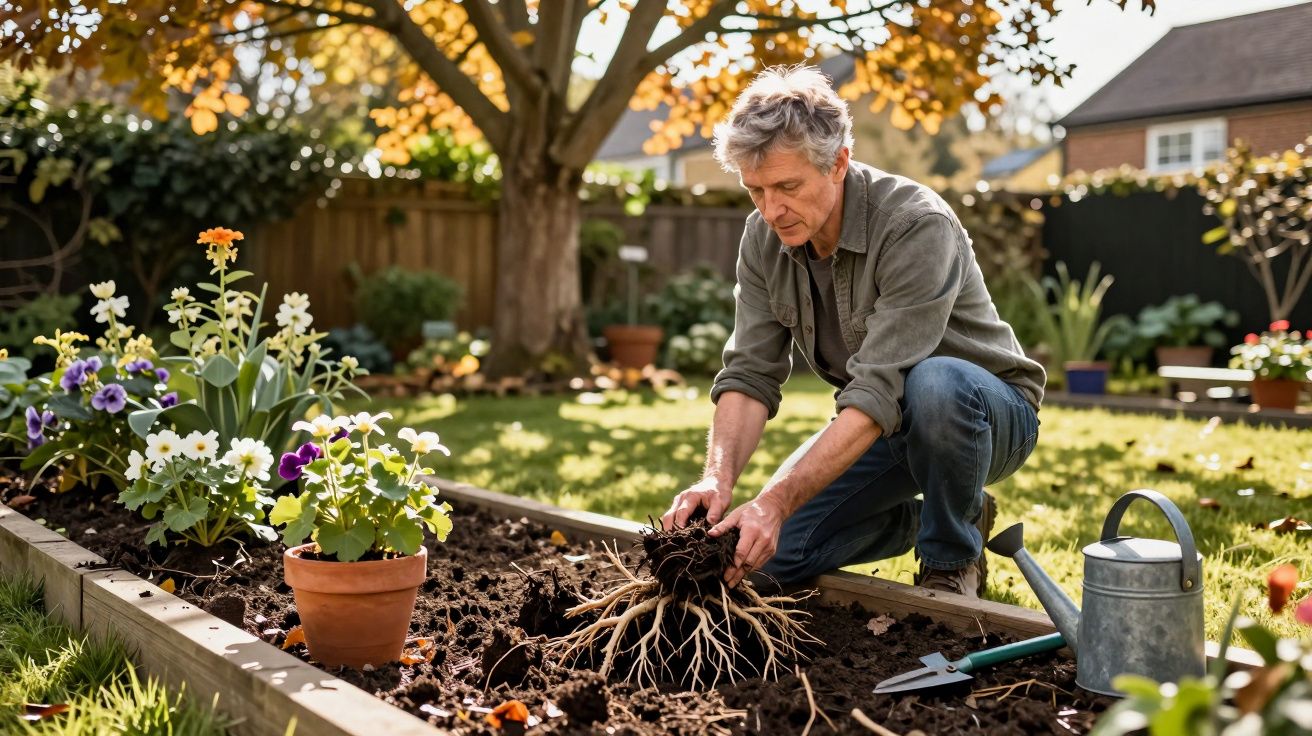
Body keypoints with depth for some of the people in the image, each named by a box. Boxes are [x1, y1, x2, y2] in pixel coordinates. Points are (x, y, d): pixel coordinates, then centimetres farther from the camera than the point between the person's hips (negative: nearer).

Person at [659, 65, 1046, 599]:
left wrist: (777, 501, -44)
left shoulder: (917, 226, -31)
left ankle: (952, 559, -12)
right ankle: (917, 517, 16)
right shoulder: (764, 239, -10)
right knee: (775, 551, -11)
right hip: (880, 427, 6)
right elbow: (750, 375, -14)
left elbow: (880, 391, -38)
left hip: (989, 413, -5)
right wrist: (717, 478, -33)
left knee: (935, 384, -40)